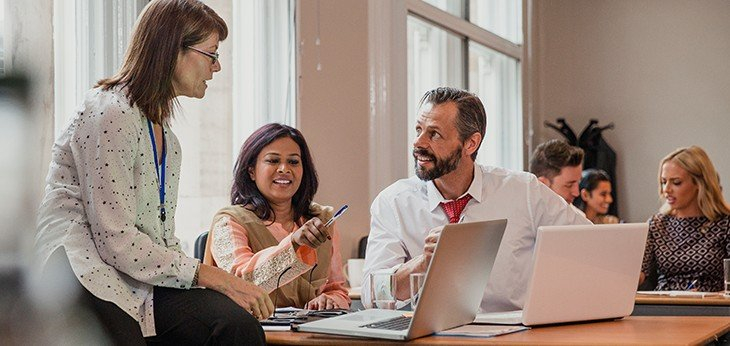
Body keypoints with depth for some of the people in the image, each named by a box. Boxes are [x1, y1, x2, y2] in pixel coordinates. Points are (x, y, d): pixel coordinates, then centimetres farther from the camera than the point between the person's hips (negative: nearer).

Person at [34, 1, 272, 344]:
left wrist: (221, 280, 1)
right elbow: (116, 240, -16)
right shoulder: (111, 113, -10)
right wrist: (208, 274, -14)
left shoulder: (162, 128, 20)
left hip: (143, 274, 7)